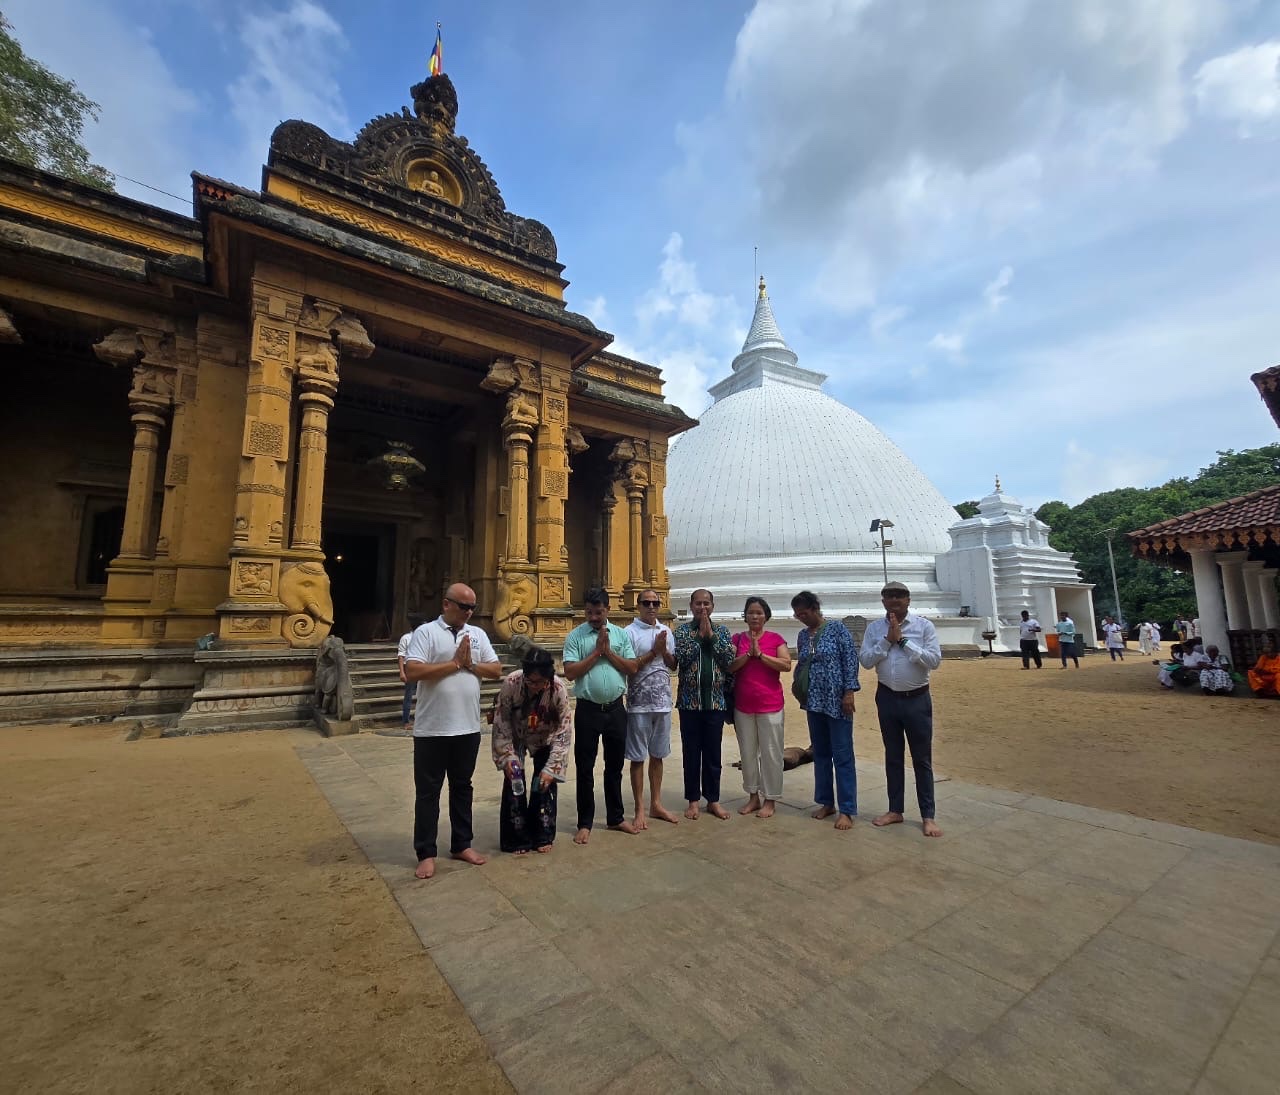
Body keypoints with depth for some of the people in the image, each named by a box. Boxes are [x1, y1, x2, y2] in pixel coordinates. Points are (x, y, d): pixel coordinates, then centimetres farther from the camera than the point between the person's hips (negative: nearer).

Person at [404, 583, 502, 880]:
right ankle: (426, 853, 22)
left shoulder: (478, 634, 7)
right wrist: (455, 663, -15)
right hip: (432, 729, -4)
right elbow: (411, 672, -19)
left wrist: (470, 664, -12)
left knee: (462, 787, 16)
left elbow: (496, 670, 4)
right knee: (427, 791, 8)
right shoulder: (426, 632, -7)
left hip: (468, 728, 5)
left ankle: (461, 844, 30)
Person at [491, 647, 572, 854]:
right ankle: (516, 840, 12)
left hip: (545, 739, 0)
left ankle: (543, 836, 17)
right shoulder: (510, 684, -34)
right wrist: (507, 757, -23)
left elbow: (564, 731, -24)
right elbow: (501, 722, -20)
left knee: (546, 783, -2)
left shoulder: (559, 689, -33)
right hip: (515, 738, 0)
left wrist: (551, 768, -26)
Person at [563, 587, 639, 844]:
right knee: (585, 768, 7)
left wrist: (608, 651, -11)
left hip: (615, 708, 3)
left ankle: (615, 818, 31)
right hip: (588, 710, -2)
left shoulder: (621, 634, 3)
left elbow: (632, 668, -2)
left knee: (614, 766, 15)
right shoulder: (575, 636, -5)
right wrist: (597, 651, -14)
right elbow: (570, 673, -13)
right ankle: (585, 823, 21)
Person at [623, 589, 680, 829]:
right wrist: (654, 651, -15)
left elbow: (673, 665, 10)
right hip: (639, 703, -5)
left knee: (657, 755, 15)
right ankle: (639, 810, 16)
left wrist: (664, 651, -9)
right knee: (638, 758, 5)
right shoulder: (629, 632, -9)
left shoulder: (666, 631, 8)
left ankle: (656, 804, 27)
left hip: (663, 701, 5)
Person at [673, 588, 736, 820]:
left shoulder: (722, 630, 7)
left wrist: (711, 635, -10)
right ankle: (693, 800, 20)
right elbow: (680, 659, -14)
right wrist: (699, 635, -13)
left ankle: (713, 799, 23)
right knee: (691, 752, 7)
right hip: (689, 701, -1)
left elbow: (730, 660, -6)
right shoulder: (682, 630, 1)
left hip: (716, 701, 2)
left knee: (713, 752, 10)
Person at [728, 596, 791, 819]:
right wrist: (749, 653, -18)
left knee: (771, 753, 4)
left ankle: (769, 800, 17)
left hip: (770, 705, -2)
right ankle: (753, 796, 25)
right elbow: (729, 666, -6)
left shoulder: (776, 639, 0)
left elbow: (786, 665, -12)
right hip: (743, 706, 2)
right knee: (747, 752, 11)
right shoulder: (737, 639, 5)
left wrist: (760, 654, -17)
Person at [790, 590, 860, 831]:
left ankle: (846, 810, 8)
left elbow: (851, 659, -10)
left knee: (842, 755, 0)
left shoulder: (837, 628, -7)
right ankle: (826, 802, 25)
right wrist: (799, 691, 11)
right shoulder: (803, 636, 10)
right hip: (813, 702, 6)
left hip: (836, 701, -6)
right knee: (820, 753, 13)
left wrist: (849, 692, -15)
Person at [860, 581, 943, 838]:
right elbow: (865, 661, -6)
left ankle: (927, 816, 18)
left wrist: (904, 641, -17)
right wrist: (888, 640, -15)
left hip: (917, 699, -2)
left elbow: (935, 660, -14)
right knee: (893, 756, 14)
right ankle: (895, 810, 26)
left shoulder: (924, 625, -6)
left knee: (922, 758, 6)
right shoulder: (874, 627, 0)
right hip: (887, 698, 3)